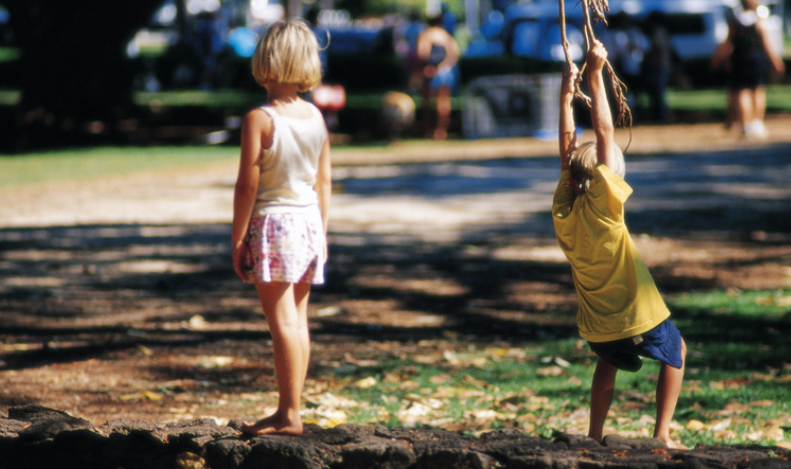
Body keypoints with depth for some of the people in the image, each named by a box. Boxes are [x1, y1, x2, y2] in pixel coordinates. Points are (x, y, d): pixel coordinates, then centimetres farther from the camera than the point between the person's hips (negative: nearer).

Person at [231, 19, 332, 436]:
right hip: (308, 220, 6)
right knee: (298, 319, 11)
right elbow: (324, 182, 11)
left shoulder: (259, 120, -13)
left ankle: (288, 415, -4)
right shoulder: (315, 117, 6)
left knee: (282, 321, -5)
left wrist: (237, 239, -7)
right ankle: (291, 411, 15)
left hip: (272, 223, -6)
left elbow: (247, 185, -14)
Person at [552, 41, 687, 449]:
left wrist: (566, 96, 6)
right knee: (675, 351, 23)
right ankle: (661, 435, 16)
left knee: (608, 362, 34)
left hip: (596, 327, 5)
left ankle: (594, 438, 27)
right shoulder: (602, 206, -21)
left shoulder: (562, 212, -7)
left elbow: (568, 148, 3)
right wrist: (594, 75, -20)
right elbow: (604, 132, -22)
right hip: (638, 320, -5)